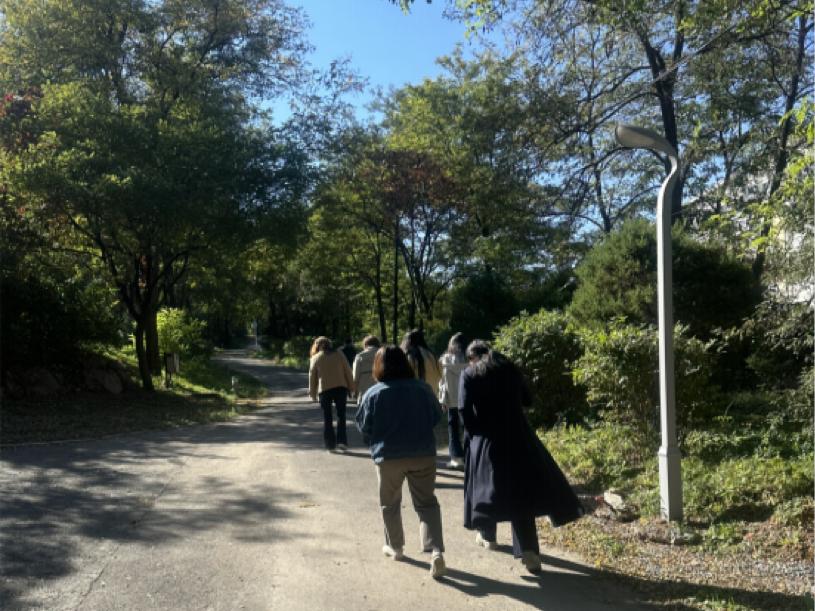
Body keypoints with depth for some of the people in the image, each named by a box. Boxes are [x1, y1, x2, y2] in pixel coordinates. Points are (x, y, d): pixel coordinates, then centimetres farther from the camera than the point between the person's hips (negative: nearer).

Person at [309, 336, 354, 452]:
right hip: (341, 388, 0)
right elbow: (347, 372, 2)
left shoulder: (315, 358, 4)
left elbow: (312, 377, 6)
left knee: (327, 417, 8)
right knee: (341, 415, 9)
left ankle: (330, 444, 8)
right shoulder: (339, 355, 4)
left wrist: (312, 393, 13)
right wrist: (351, 387, 8)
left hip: (324, 390, 0)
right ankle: (341, 441, -2)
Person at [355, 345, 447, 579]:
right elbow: (436, 417, 7)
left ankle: (395, 547, 31)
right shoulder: (423, 389, -4)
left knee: (390, 503, 19)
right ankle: (436, 551, -7)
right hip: (424, 454, 1)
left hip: (388, 457, -1)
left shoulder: (373, 394, -10)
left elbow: (363, 428, -3)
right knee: (427, 503, 8)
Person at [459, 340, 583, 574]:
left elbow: (465, 410, -10)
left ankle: (487, 536, 34)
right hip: (516, 435, 1)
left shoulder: (469, 375, 0)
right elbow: (527, 399, 14)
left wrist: (473, 432, 3)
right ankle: (527, 551, -6)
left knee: (487, 483, 17)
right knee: (521, 487, 2)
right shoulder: (509, 368, 7)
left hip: (486, 438, -1)